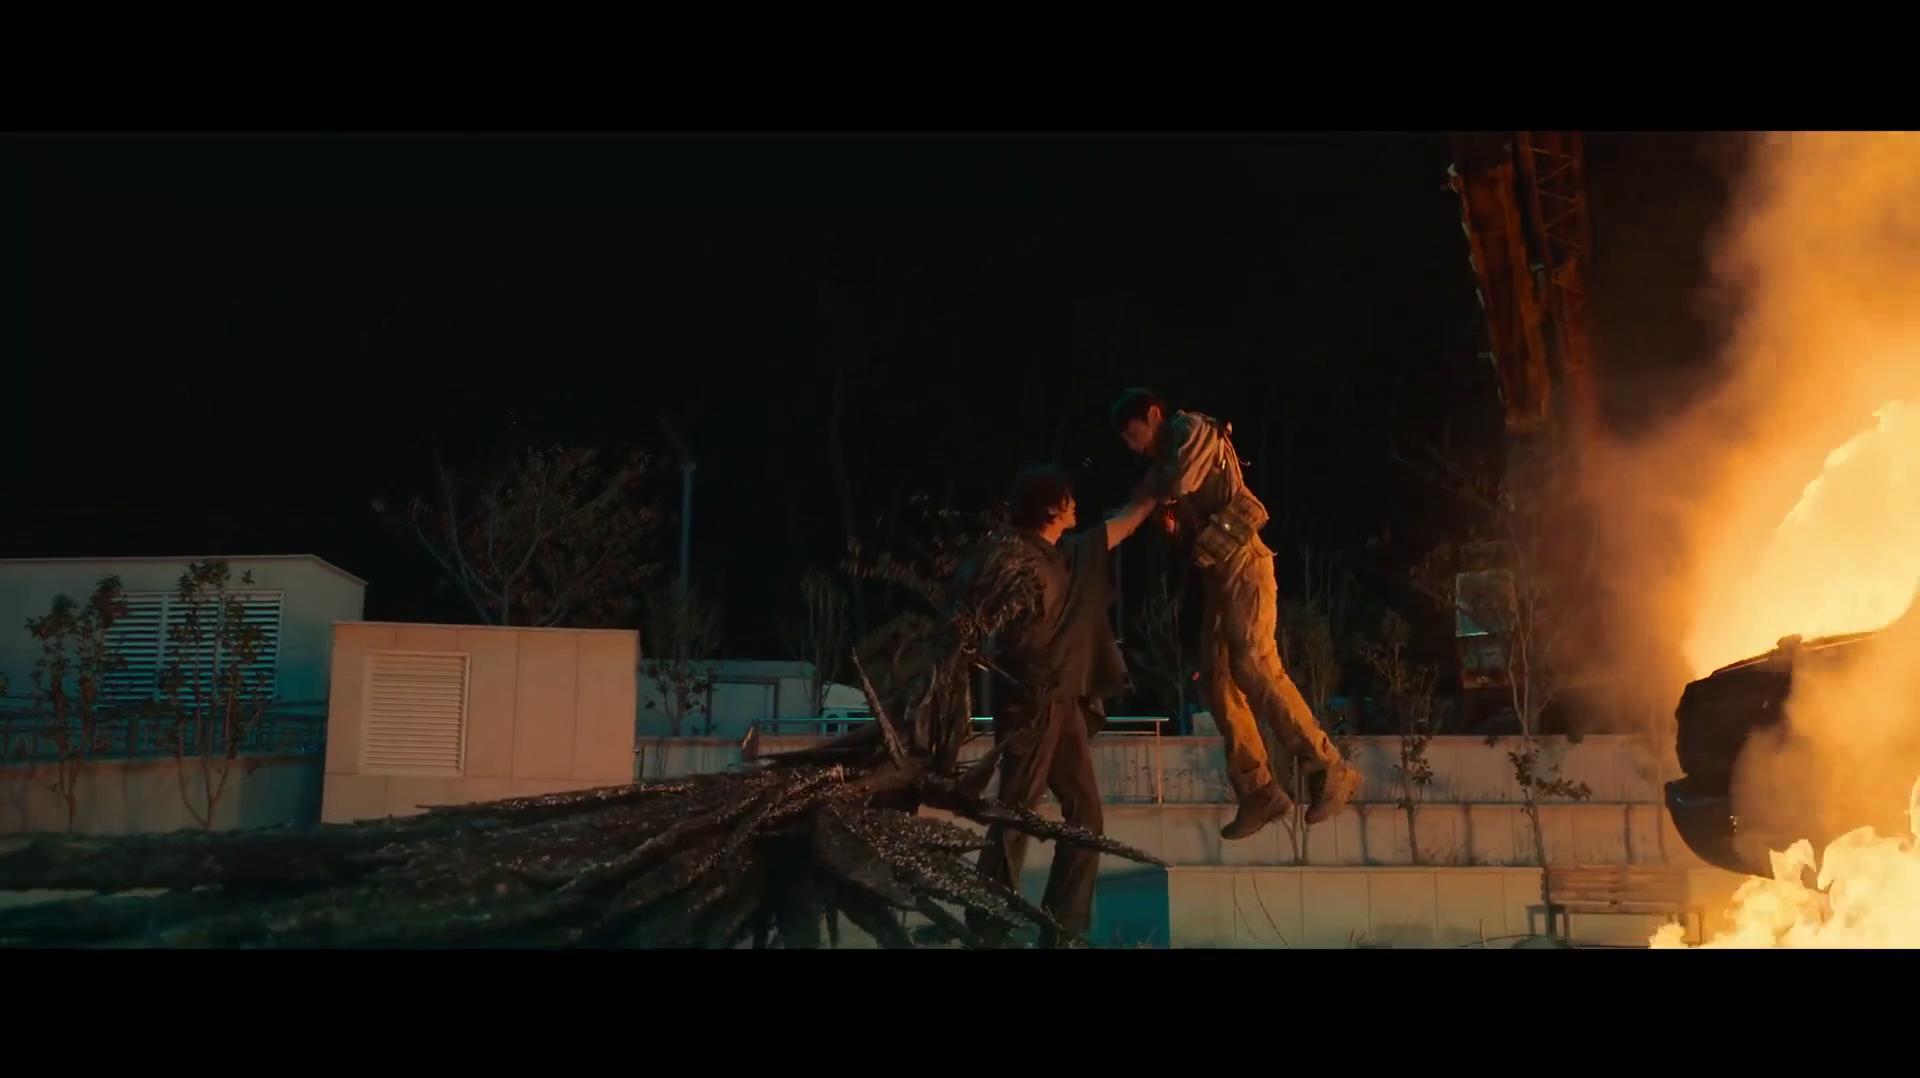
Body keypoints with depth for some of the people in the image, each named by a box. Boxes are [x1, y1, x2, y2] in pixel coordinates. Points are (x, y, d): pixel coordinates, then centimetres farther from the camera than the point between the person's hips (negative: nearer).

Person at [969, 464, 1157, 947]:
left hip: (1066, 704, 9)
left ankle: (1062, 933, 11)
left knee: (1086, 816, 6)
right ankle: (987, 933, -2)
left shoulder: (1071, 555, 15)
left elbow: (1122, 522, 27)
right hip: (1030, 704, -9)